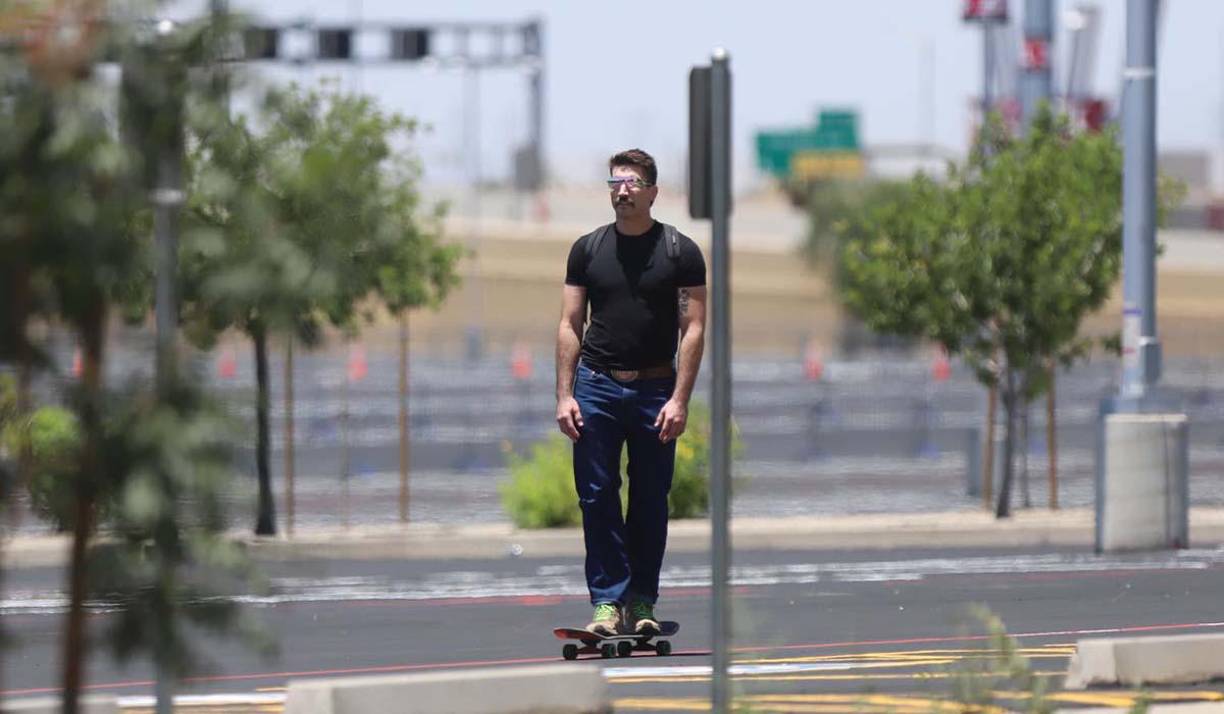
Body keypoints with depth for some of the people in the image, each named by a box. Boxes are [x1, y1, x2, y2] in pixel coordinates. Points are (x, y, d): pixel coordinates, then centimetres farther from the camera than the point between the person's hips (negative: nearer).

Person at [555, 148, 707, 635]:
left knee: (651, 501, 4)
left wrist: (680, 399, -10)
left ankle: (642, 602, 12)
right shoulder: (588, 249, 7)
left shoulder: (679, 251, 1)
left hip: (655, 389, -1)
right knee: (597, 497, -3)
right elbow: (570, 325, 7)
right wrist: (564, 395, -2)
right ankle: (608, 601, 0)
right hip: (596, 385, 1)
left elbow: (693, 328, -2)